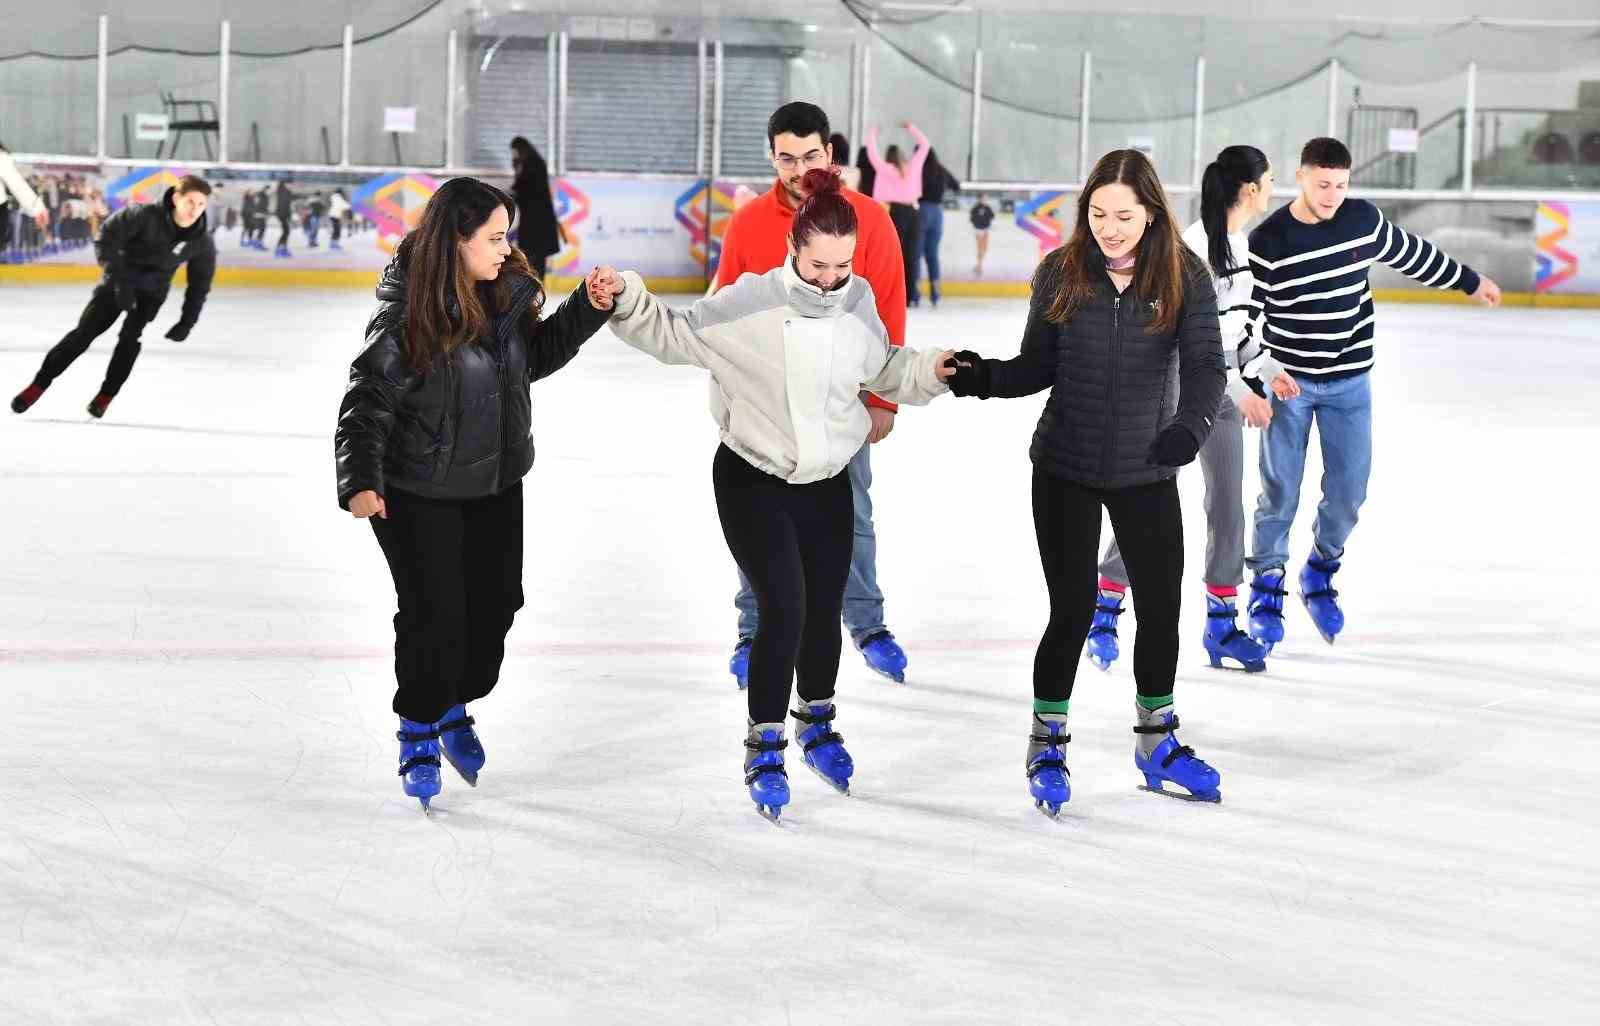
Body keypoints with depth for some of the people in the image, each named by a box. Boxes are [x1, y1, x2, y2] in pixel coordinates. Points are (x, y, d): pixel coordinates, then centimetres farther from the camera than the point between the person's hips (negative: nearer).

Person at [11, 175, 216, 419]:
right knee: (84, 332, -6)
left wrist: (187, 322, -5)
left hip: (151, 293, 2)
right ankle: (37, 387, 4)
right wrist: (119, 277, -29)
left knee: (130, 337, -20)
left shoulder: (203, 243, -17)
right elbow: (106, 237, -24)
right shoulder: (145, 215, -28)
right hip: (119, 281, -2)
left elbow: (200, 283, -2)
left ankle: (105, 397, -7)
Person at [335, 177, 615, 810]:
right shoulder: (406, 317, -23)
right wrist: (360, 481, -32)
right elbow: (368, 403, -21)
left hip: (496, 485, 6)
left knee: (495, 602, 12)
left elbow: (536, 355, 13)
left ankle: (455, 707, 37)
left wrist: (588, 309, 0)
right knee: (435, 613, -3)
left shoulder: (507, 293, -4)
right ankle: (418, 730, 20)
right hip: (418, 493, -6)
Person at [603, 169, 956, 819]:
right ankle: (763, 748, 4)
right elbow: (674, 335, -9)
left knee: (824, 608, 13)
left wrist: (931, 370, -4)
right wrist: (625, 301, -23)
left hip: (828, 483, 5)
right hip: (753, 482, -5)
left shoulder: (859, 302, -4)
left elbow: (884, 370, 13)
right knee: (783, 608, -12)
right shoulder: (751, 303, -18)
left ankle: (817, 724, 39)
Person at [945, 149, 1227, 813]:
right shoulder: (1061, 273, -7)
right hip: (1065, 470, -1)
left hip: (1146, 473, 1)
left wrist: (1191, 422, -35)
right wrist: (986, 378, -20)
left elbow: (1205, 365, -16)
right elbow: (1039, 366, -2)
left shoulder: (1184, 277, -9)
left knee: (1162, 606, 9)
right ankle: (1046, 746, 19)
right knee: (1073, 610, -1)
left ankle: (1157, 744, 31)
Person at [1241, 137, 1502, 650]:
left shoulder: (1363, 219, -4)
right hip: (1287, 381, -3)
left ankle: (1321, 574, 26)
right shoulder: (1268, 239, -13)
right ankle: (1266, 587, 15)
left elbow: (1411, 253, 14)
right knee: (1280, 491, -3)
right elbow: (1246, 313, -8)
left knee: (1348, 491, 2)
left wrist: (1469, 281, 24)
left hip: (1349, 382, 3)